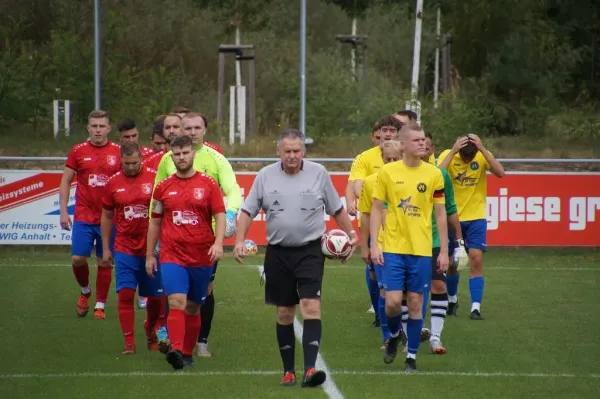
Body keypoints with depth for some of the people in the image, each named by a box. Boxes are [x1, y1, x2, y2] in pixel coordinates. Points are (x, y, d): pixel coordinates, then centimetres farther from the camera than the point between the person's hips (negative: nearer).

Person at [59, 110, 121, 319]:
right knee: (78, 258, -6)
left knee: (104, 262, 4)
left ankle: (100, 305, 14)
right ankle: (85, 291, 22)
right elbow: (65, 181, 7)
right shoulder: (78, 151, 2)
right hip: (83, 217, 0)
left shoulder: (118, 152, 1)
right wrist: (63, 211, 0)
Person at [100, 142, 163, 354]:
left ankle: (151, 331, 36)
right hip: (124, 248, 1)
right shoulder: (113, 183, 2)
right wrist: (105, 248, 11)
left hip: (151, 248, -1)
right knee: (125, 293, -10)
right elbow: (107, 217, 12)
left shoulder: (154, 179, -5)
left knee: (155, 296, 9)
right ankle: (129, 342, -6)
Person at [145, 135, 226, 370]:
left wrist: (218, 243, -18)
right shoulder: (163, 187, 7)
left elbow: (220, 216, -1)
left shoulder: (208, 184, 2)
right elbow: (155, 222, 14)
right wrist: (149, 255, 13)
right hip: (172, 256, 0)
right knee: (176, 302, -17)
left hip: (202, 257, 0)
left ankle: (187, 353, 22)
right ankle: (176, 350, -28)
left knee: (193, 307, 10)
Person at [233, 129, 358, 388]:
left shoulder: (318, 173, 0)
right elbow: (248, 211, 6)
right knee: (284, 313, 8)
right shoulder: (265, 176, 2)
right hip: (278, 253, 2)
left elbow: (337, 209, 11)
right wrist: (239, 240, -6)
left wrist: (351, 234, 11)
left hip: (310, 251, -2)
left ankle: (310, 369, -23)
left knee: (311, 307, -16)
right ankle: (288, 371, 18)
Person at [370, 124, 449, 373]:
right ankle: (394, 335, 24)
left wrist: (444, 250, 4)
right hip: (393, 248, -1)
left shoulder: (434, 174, 2)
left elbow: (440, 214, 7)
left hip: (421, 249, 1)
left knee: (415, 303, 2)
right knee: (393, 301, -9)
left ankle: (411, 358, 12)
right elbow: (376, 209, 4)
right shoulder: (387, 172, -1)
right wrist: (374, 245, -4)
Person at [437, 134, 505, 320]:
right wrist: (453, 150, -31)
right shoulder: (448, 156, -10)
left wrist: (482, 149, -28)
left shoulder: (482, 157, -7)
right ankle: (452, 300, 33)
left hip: (476, 218, 0)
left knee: (476, 260, -12)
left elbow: (500, 172, -24)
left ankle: (476, 307, -10)